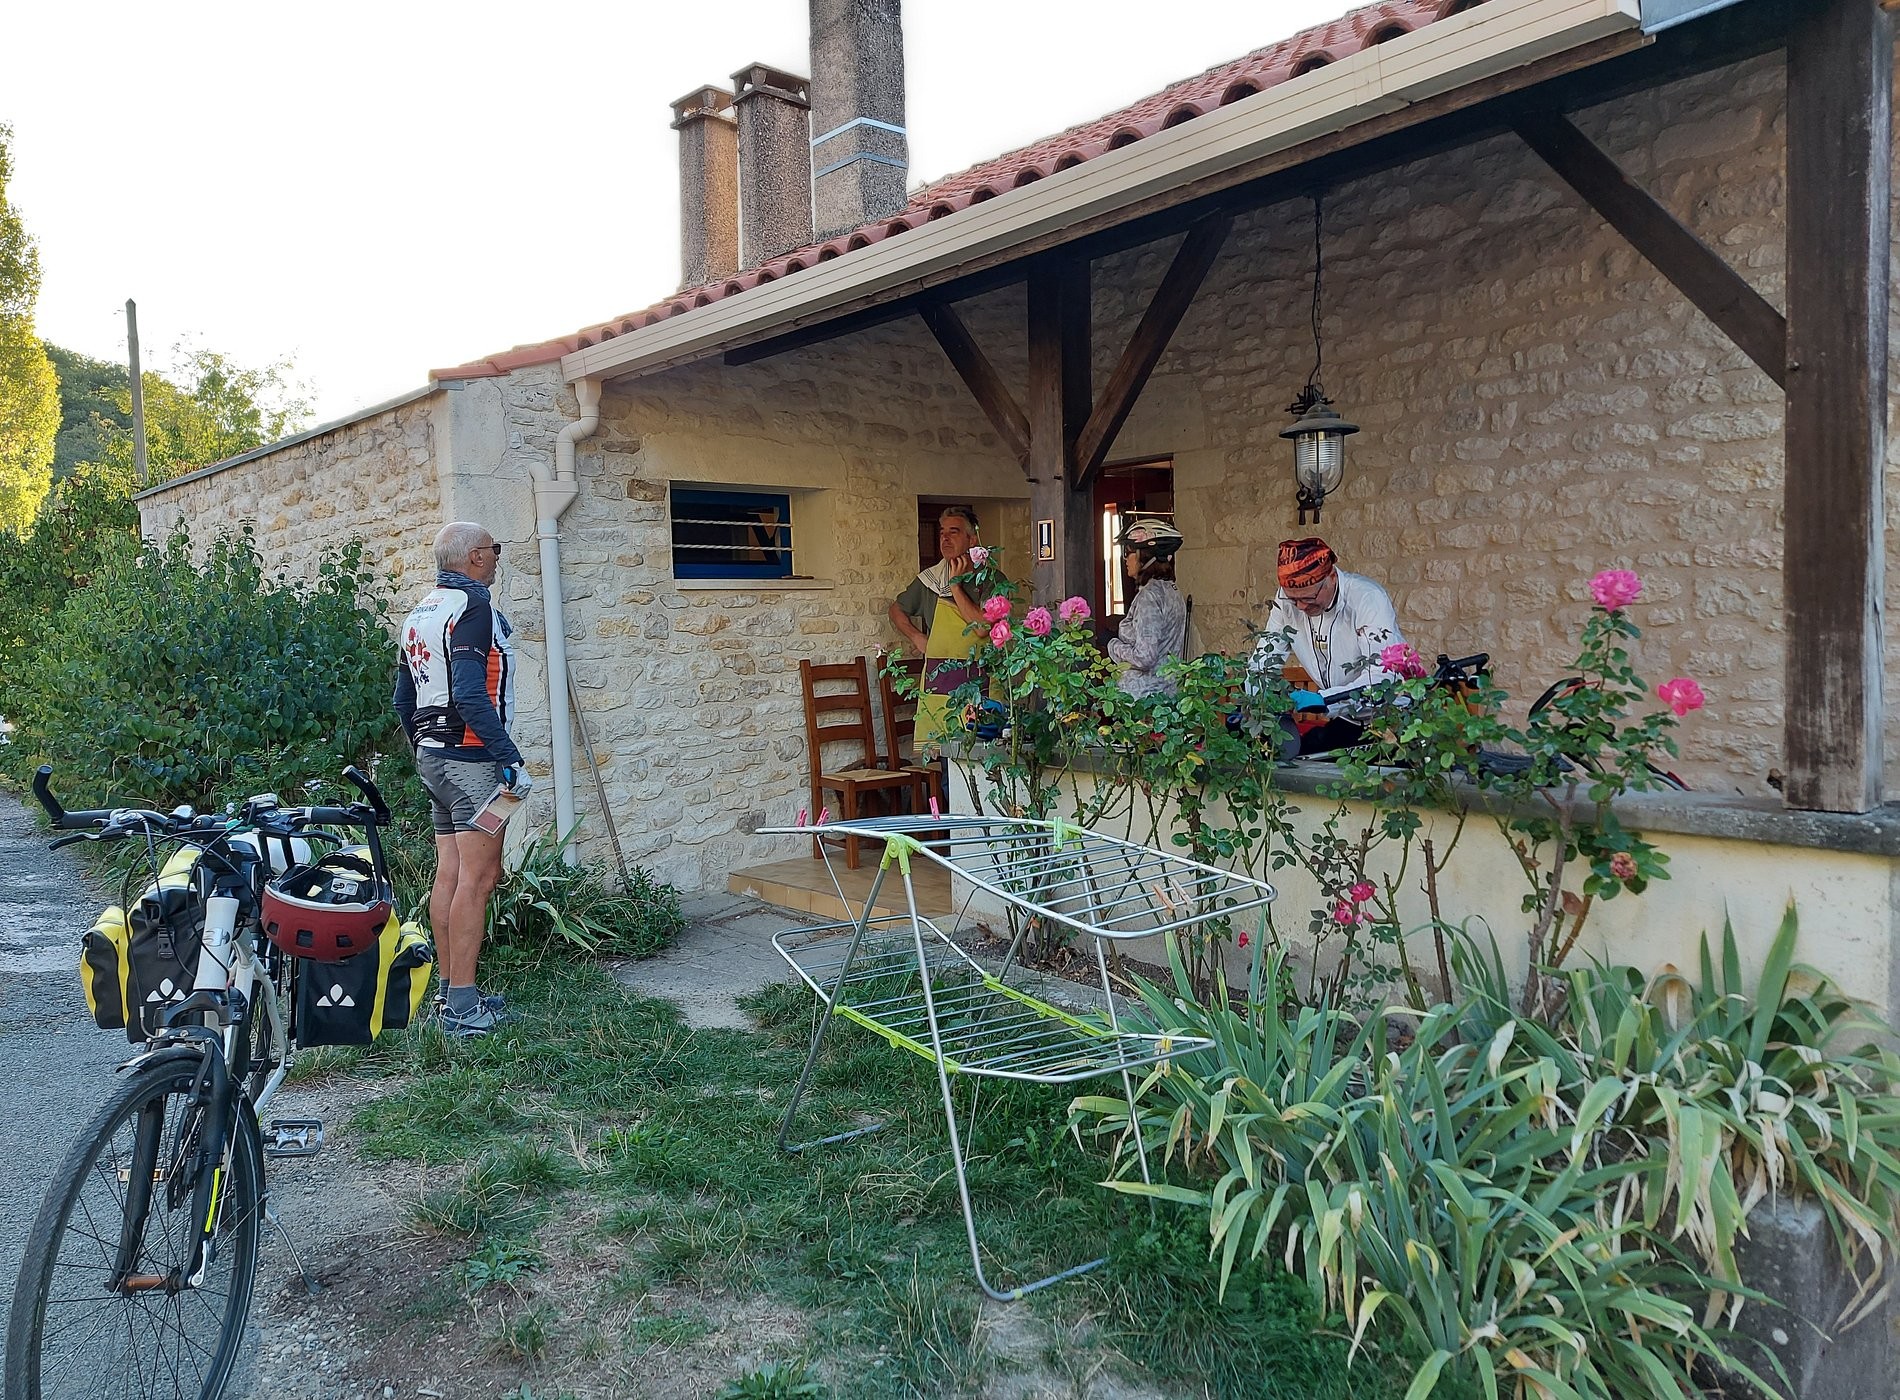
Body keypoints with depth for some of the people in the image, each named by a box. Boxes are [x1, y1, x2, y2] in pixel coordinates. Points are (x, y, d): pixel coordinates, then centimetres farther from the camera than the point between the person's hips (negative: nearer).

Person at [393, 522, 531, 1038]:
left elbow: (403, 700, 20)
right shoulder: (474, 606, -13)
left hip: (434, 757, 10)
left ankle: (451, 994, 18)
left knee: (449, 875, 11)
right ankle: (464, 1007, -6)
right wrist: (513, 760, -21)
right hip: (471, 758, -10)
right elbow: (471, 696, -23)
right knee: (478, 878, -8)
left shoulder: (420, 613, 17)